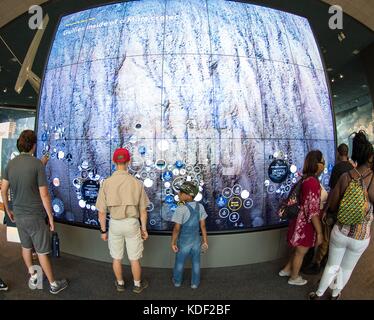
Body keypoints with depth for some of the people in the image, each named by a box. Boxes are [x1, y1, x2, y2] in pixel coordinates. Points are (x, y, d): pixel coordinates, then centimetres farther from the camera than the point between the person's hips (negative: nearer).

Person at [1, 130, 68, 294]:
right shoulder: (37, 164, -18)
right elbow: (44, 195, -17)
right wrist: (51, 217, -8)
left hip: (18, 215, 6)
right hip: (35, 216, -6)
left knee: (26, 246, 23)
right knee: (42, 252, 5)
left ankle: (32, 277, 40)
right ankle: (54, 284, 21)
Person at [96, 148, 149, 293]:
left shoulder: (106, 183, -15)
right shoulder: (136, 183, -15)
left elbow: (102, 211, -9)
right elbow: (143, 210, -8)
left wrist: (103, 230, 5)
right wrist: (144, 229, 5)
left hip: (114, 224, 1)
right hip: (132, 223, -1)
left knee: (116, 257, 22)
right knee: (134, 258, 17)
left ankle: (120, 283, 42)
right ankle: (137, 284, 36)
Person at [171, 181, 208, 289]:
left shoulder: (181, 209, -23)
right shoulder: (200, 206, -8)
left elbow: (177, 228, -20)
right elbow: (203, 225, -3)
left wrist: (173, 242, -9)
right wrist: (205, 240, 6)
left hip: (184, 241, -3)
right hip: (196, 240, 3)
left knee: (180, 261, 18)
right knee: (196, 262, 18)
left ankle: (177, 281, 37)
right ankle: (195, 283, 32)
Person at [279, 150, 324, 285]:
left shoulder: (306, 179, 2)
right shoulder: (313, 182, -28)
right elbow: (313, 211, -27)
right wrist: (319, 232, -20)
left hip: (301, 221, 9)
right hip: (306, 224, -9)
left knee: (298, 250, 27)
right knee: (300, 252, 14)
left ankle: (286, 270, 45)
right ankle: (294, 278, 36)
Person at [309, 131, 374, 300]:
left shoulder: (344, 177, -13)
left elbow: (332, 206, -5)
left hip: (340, 232, 1)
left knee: (332, 266, 23)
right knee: (347, 268, 25)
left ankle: (318, 295, 38)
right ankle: (335, 294, 49)